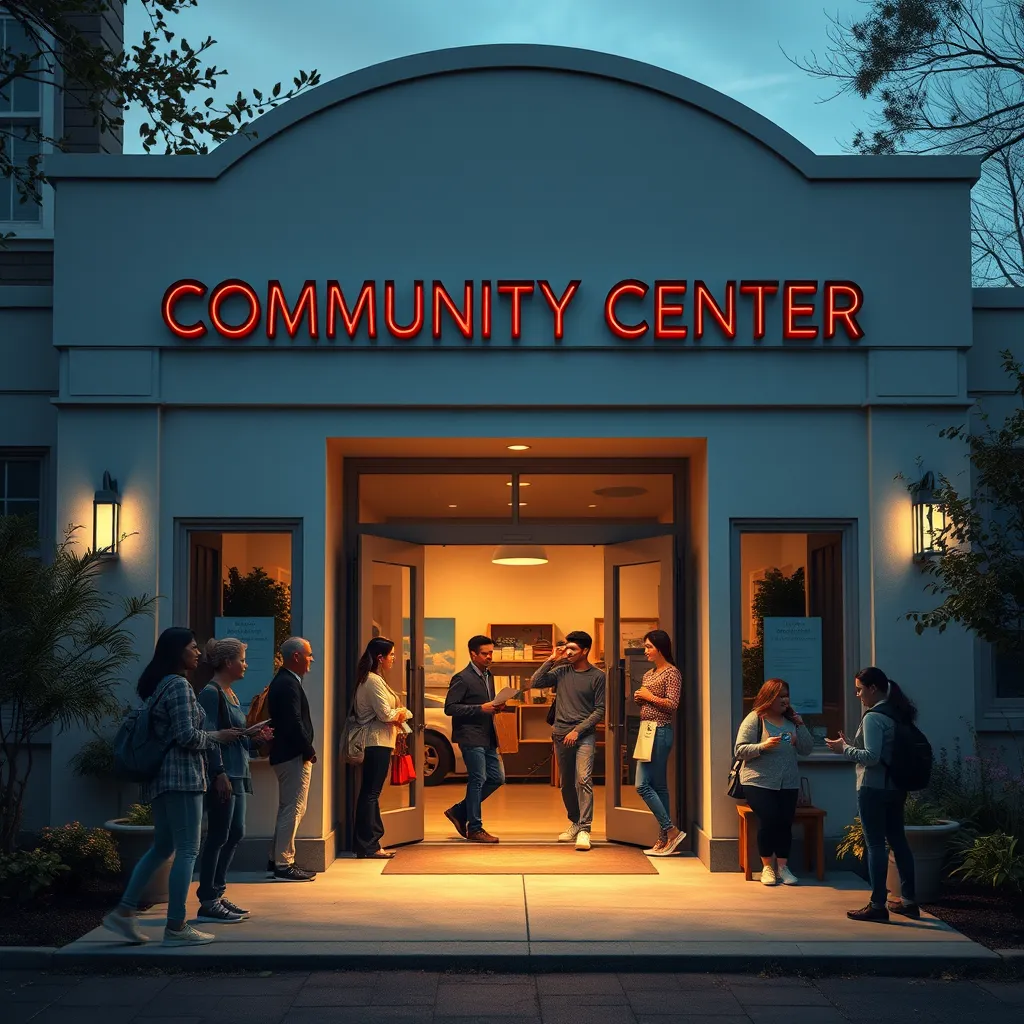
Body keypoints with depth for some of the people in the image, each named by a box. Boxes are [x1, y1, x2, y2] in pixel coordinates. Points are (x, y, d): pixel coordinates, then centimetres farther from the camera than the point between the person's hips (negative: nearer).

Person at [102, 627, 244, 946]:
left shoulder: (159, 685, 15)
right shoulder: (179, 686, -13)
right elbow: (187, 736, -18)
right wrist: (217, 736, -3)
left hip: (161, 776, 10)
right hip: (181, 776, -10)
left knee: (162, 847, 17)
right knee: (187, 850, -5)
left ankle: (124, 911, 14)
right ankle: (176, 927, -4)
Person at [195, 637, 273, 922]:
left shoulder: (228, 692, 17)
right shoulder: (211, 693, -12)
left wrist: (255, 735, 11)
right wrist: (219, 774, -22)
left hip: (237, 774, 10)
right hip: (222, 775, -10)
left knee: (235, 833, 12)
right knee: (218, 836, -5)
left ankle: (216, 894, 20)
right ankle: (208, 902, 1)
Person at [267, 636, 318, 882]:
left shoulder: (282, 682, 15)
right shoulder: (289, 685, -18)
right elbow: (295, 724, -23)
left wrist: (307, 750, 12)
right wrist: (309, 751, -14)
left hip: (284, 755, 11)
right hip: (294, 756, -11)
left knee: (288, 809, 17)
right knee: (293, 809, -6)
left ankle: (277, 861, 23)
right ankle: (283, 865, -3)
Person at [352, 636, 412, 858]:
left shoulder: (370, 679, 17)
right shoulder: (374, 681, -15)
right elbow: (385, 714, -20)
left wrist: (398, 715, 2)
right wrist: (400, 713, 0)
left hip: (376, 742, 11)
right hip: (377, 742, -11)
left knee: (370, 793, 12)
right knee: (371, 793, -7)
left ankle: (369, 844, 16)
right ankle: (368, 846, -4)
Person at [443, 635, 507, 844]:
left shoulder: (488, 676, 16)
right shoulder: (462, 678, -11)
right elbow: (450, 708, -16)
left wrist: (496, 707, 3)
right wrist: (481, 708, -21)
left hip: (487, 738, 9)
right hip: (471, 737, -9)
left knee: (497, 778, 9)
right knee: (477, 780, -5)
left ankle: (459, 811, 20)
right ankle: (474, 828, 4)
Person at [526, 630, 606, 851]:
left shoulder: (597, 676, -2)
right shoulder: (561, 671, 7)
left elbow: (600, 710, -3)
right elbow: (535, 683, -2)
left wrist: (578, 730, -11)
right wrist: (551, 660, -4)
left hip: (584, 735, -4)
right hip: (560, 734, 4)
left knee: (583, 779, -18)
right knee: (566, 783, 12)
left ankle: (584, 829, -20)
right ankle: (574, 823, 27)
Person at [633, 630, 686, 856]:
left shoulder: (672, 673, -7)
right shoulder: (648, 674, 18)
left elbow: (672, 704, -17)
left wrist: (649, 696, -8)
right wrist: (639, 698, 6)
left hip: (660, 732, -9)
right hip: (647, 731, 9)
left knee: (643, 785, -12)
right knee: (658, 786, 8)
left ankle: (671, 831, -7)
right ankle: (665, 839, 9)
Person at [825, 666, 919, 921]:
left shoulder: (873, 717, -16)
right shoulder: (897, 714, 11)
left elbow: (871, 757, -21)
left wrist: (845, 749, -8)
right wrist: (851, 745, 19)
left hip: (873, 788, -9)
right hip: (895, 788, 9)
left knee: (875, 845, -4)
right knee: (898, 841, 13)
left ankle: (878, 905, -2)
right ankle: (909, 901, 19)